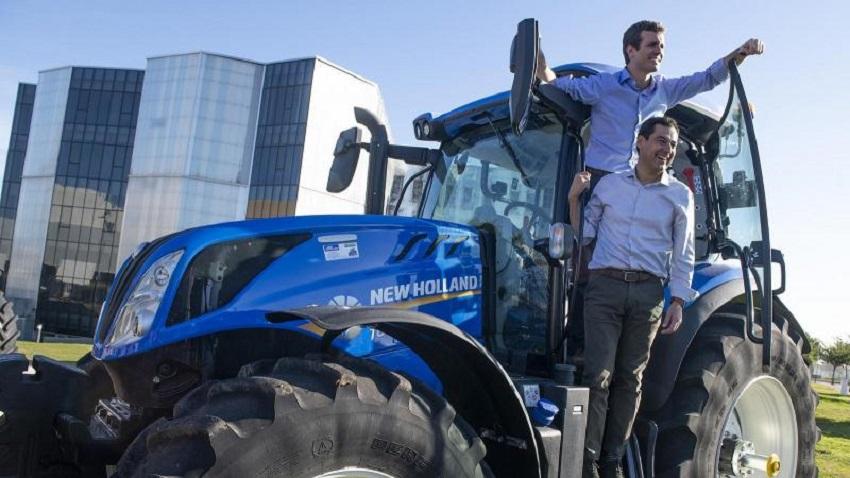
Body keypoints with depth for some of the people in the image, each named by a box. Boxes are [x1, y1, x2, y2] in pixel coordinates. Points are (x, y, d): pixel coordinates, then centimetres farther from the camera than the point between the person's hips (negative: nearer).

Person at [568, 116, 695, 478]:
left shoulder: (680, 196, 9)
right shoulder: (609, 184, 10)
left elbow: (683, 256, 9)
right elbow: (584, 235, 11)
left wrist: (678, 303, 1)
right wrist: (574, 198, -2)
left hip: (648, 292, 1)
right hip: (604, 286, -1)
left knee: (629, 378, 5)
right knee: (598, 375, -8)